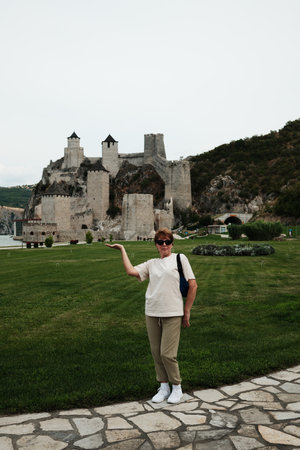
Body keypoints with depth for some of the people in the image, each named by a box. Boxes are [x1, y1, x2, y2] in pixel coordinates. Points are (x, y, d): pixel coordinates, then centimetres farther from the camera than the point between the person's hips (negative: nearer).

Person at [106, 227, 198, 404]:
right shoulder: (151, 264, 13)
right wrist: (123, 249, 5)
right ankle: (164, 387, 25)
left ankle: (177, 388, 15)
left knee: (167, 354, -6)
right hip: (152, 313, 4)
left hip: (172, 314, -4)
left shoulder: (180, 258, 3)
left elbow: (193, 286, 1)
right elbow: (131, 271, -3)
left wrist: (186, 312, -2)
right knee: (156, 352, 9)